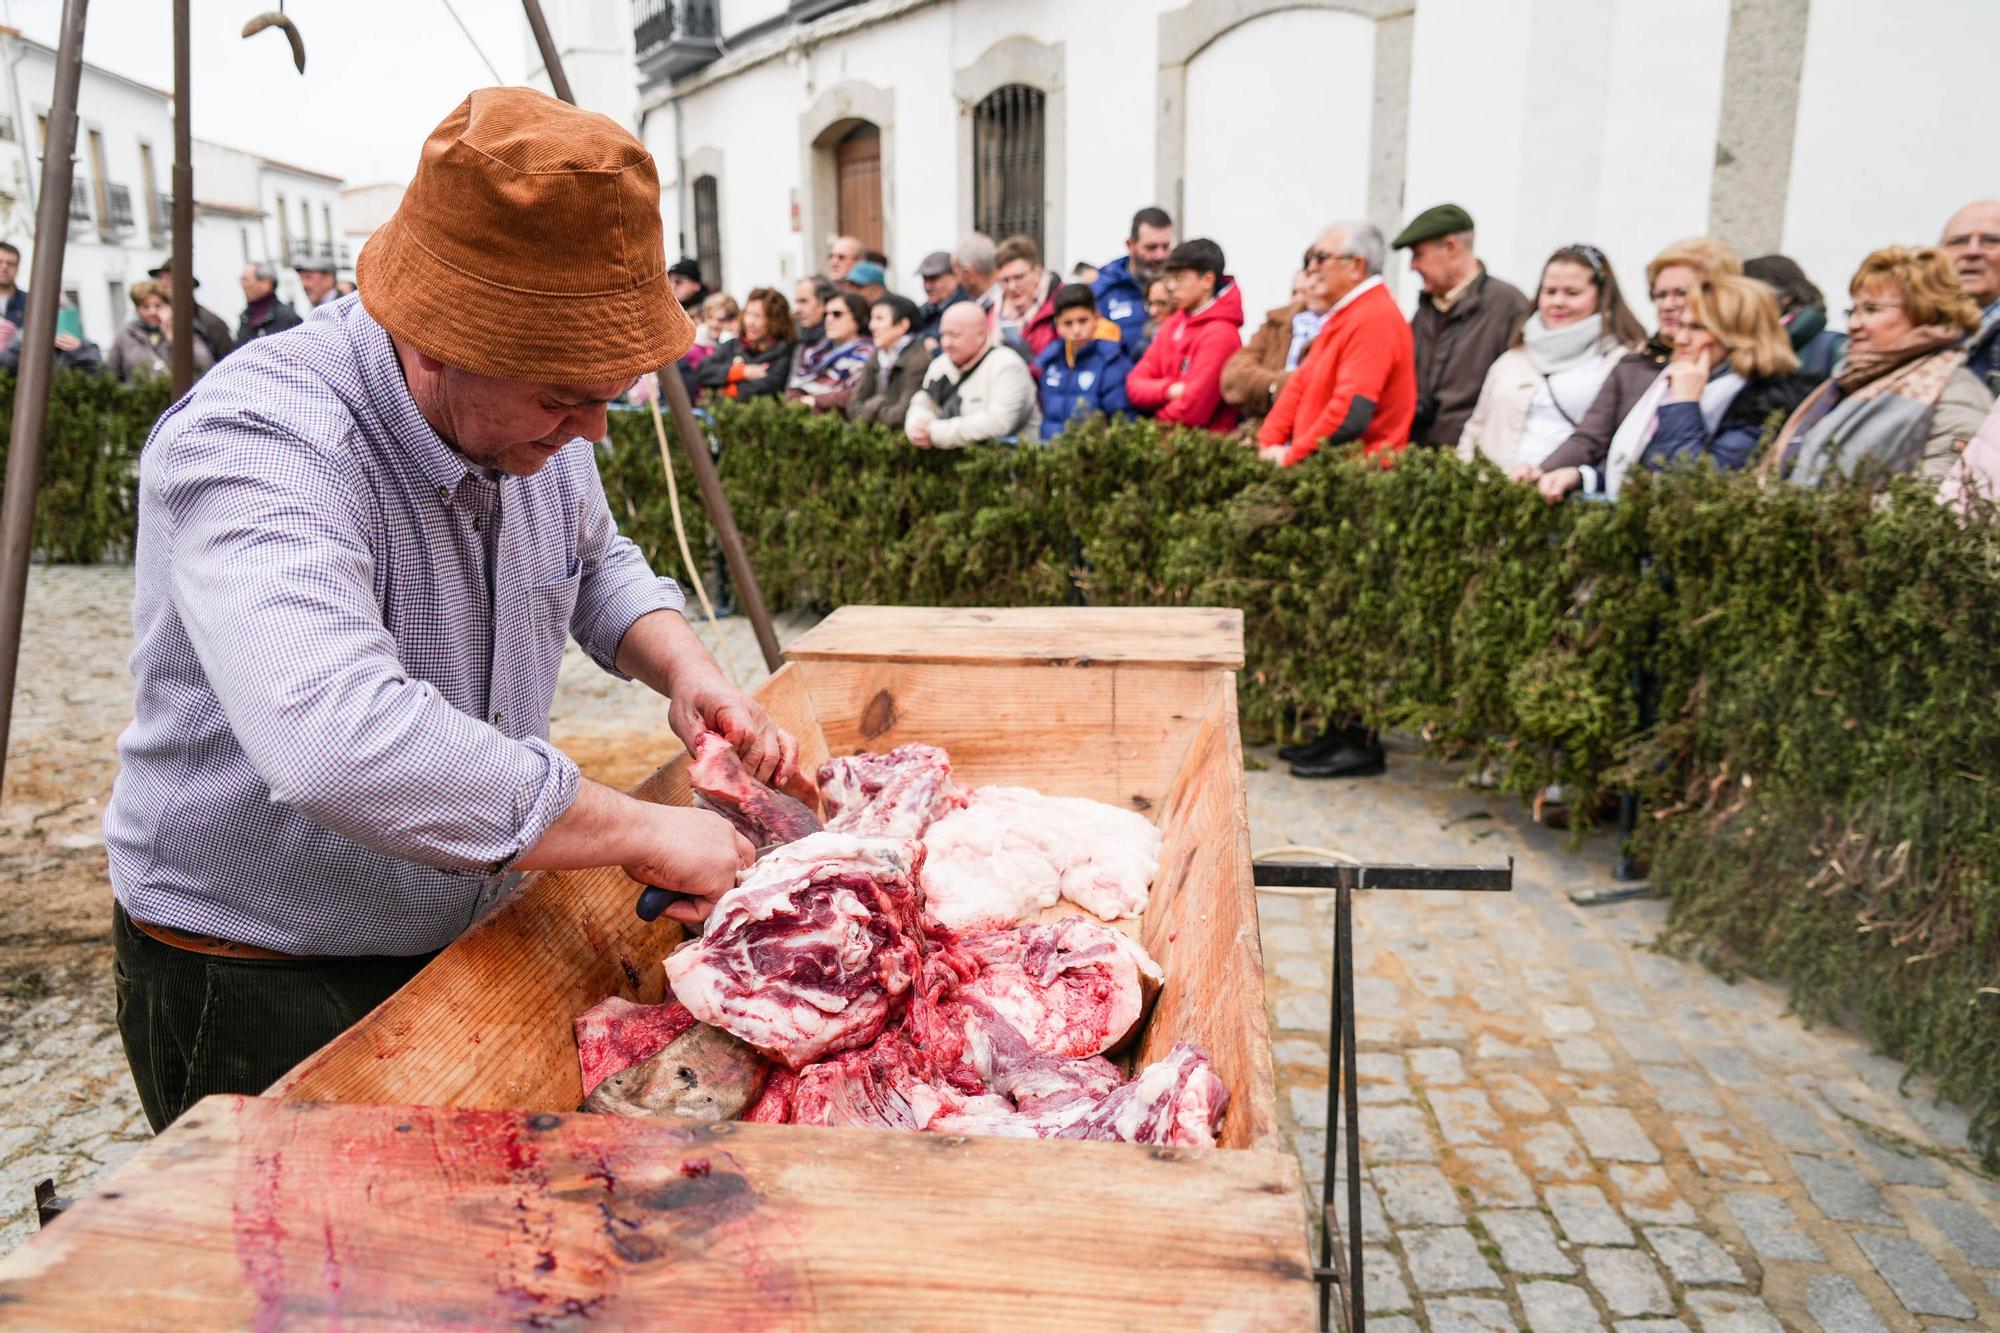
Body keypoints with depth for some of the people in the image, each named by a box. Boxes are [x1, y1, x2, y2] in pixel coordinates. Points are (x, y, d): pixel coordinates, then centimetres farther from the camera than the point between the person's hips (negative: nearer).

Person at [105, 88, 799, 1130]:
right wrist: (641, 831, -38)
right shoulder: (254, 448, -30)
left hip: (469, 941, 7)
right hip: (255, 991, -7)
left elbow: (596, 564, 13)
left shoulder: (532, 414, -5)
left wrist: (684, 668, -7)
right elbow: (340, 745, -46)